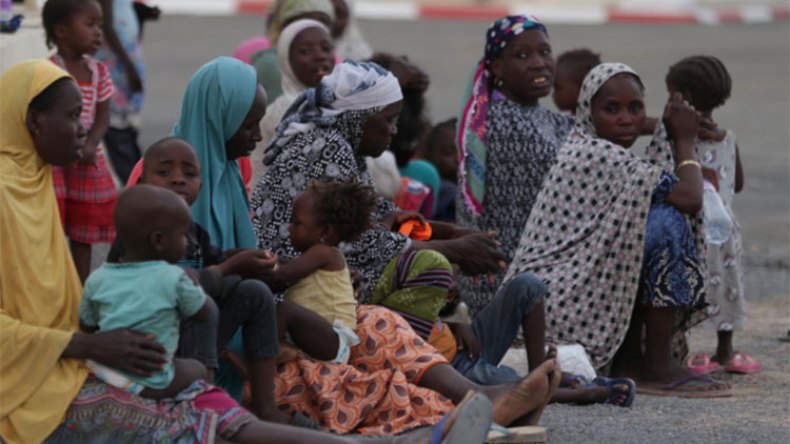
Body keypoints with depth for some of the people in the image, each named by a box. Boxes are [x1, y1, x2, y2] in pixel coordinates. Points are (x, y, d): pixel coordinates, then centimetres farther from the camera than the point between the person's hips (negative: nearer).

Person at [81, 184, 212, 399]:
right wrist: (194, 284, 18)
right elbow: (202, 313, 1)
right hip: (150, 384, -5)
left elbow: (87, 327, 10)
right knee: (196, 370, 21)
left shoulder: (97, 279, -1)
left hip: (103, 373, 5)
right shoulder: (173, 279, -13)